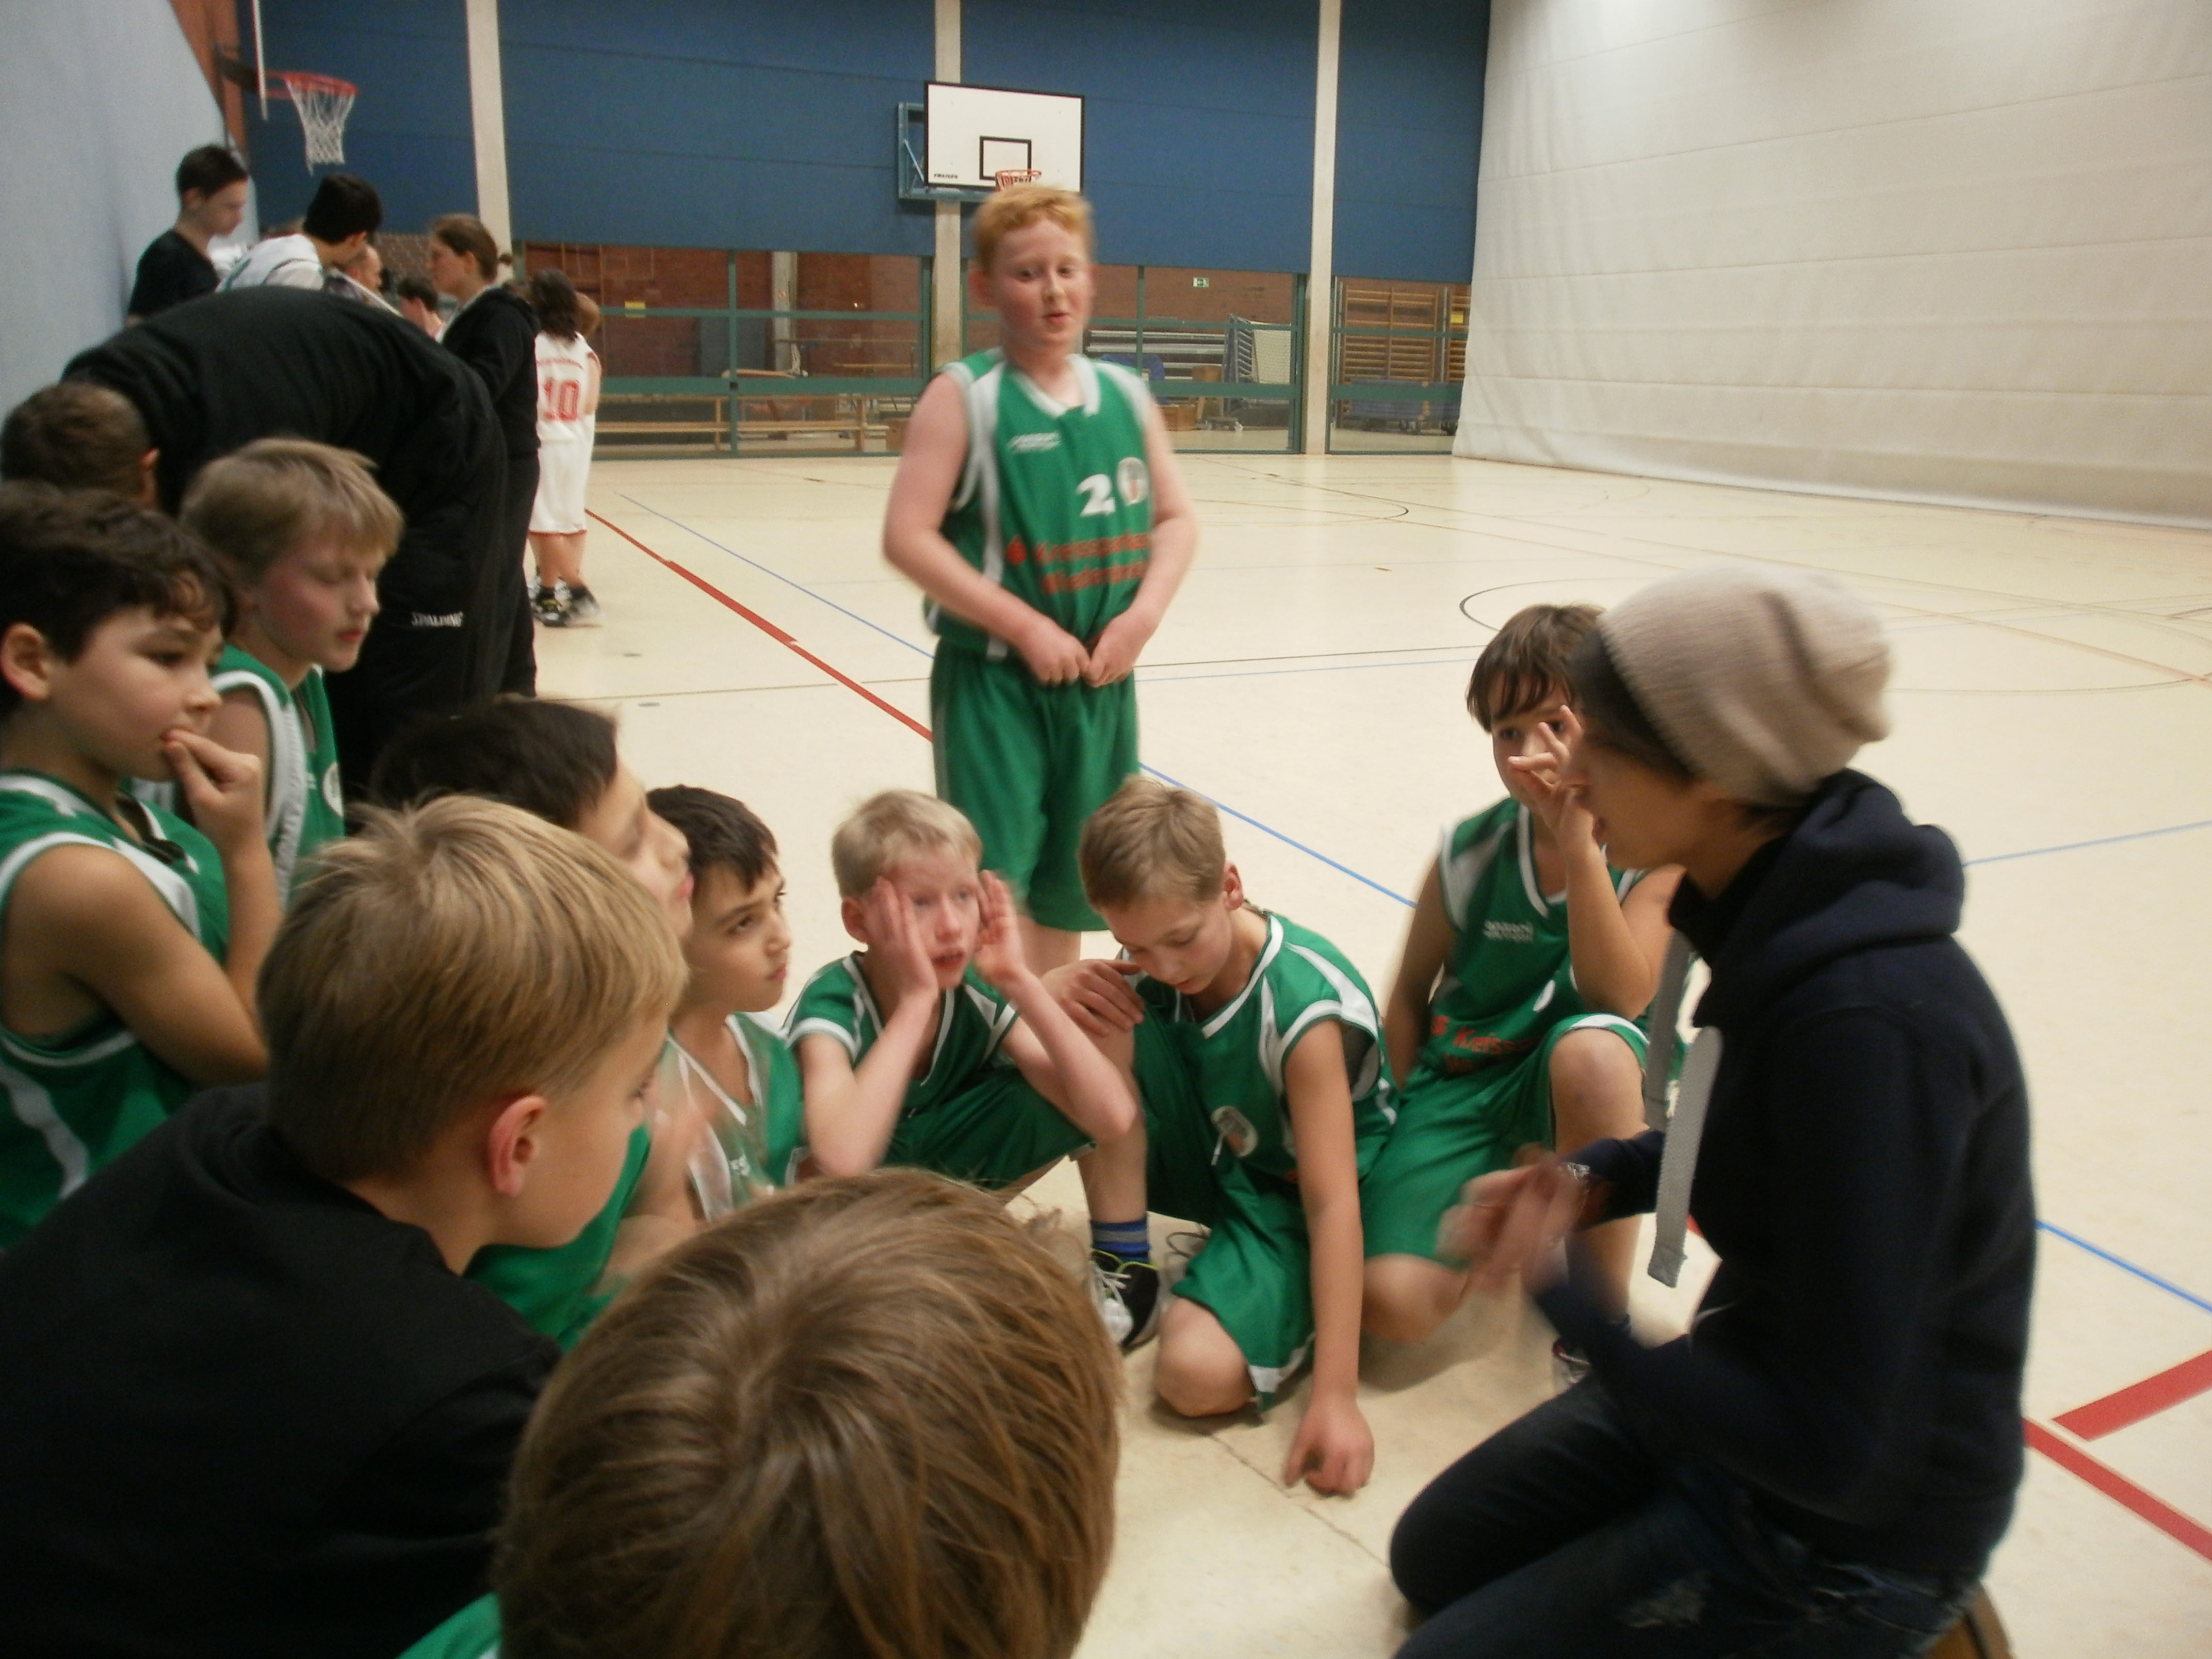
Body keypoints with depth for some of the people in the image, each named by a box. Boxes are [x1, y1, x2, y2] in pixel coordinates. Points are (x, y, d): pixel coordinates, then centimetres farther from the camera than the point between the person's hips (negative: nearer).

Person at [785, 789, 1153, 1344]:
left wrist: (1021, 983, -34)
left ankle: (1122, 1267, 0)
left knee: (1098, 1087, -17)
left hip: (953, 1174, 3)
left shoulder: (980, 994, -20)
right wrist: (916, 1000, -44)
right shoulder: (833, 1006, -30)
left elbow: (1113, 1118, -29)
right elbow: (843, 1161, -49)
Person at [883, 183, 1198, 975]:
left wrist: (1142, 615, -7)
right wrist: (1026, 626, -18)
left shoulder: (1126, 395, 6)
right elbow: (908, 537, -15)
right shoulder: (963, 396, -8)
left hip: (1100, 680, 5)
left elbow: (1175, 519, 11)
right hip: (992, 679, -5)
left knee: (1073, 878, 16)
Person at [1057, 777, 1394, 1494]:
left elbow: (1333, 1201, -30)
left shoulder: (1303, 1008, -29)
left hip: (1292, 1197, -5)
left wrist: (1335, 1395, -33)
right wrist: (1072, 1001, -28)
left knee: (1198, 1375, -29)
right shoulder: (1154, 964, -13)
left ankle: (1301, 1306, 3)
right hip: (1208, 1161, 6)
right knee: (1098, 1037, -19)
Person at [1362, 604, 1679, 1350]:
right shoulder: (1470, 853, -8)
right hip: (1462, 1082, 2)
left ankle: (1603, 1317, -17)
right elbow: (1410, 994, 5)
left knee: (1591, 1045, -40)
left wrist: (1578, 841, -32)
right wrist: (1395, 1129, 3)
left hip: (1580, 1088, -1)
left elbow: (1618, 999, -26)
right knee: (1393, 1303, -21)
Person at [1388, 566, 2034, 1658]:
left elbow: (1831, 1450, -30)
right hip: (1752, 1376, 8)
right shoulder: (1780, 911, -8)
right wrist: (1594, 1182, -4)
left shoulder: (1873, 1019, -35)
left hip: (1857, 1521, -8)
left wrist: (1556, 1286, -21)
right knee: (1431, 1557, 20)